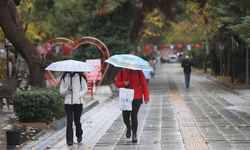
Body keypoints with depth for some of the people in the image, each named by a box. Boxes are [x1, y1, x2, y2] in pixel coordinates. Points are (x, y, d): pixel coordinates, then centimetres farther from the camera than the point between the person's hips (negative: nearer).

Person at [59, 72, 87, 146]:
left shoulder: (81, 77, 3)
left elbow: (85, 89, 2)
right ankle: (69, 140, -5)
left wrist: (78, 95, -14)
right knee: (69, 121, -6)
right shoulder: (64, 78, 8)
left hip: (78, 102, -1)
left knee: (77, 120, 6)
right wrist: (67, 89, -12)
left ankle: (79, 136, 33)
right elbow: (61, 91, 8)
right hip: (68, 103, 1)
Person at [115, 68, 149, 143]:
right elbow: (117, 83, 8)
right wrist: (123, 83, -15)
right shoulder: (121, 72, 4)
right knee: (125, 117, 1)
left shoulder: (139, 72, -1)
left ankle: (134, 136, 8)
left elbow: (144, 85, -2)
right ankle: (128, 128, 35)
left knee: (134, 117, -3)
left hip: (136, 98, -2)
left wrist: (146, 97, -8)